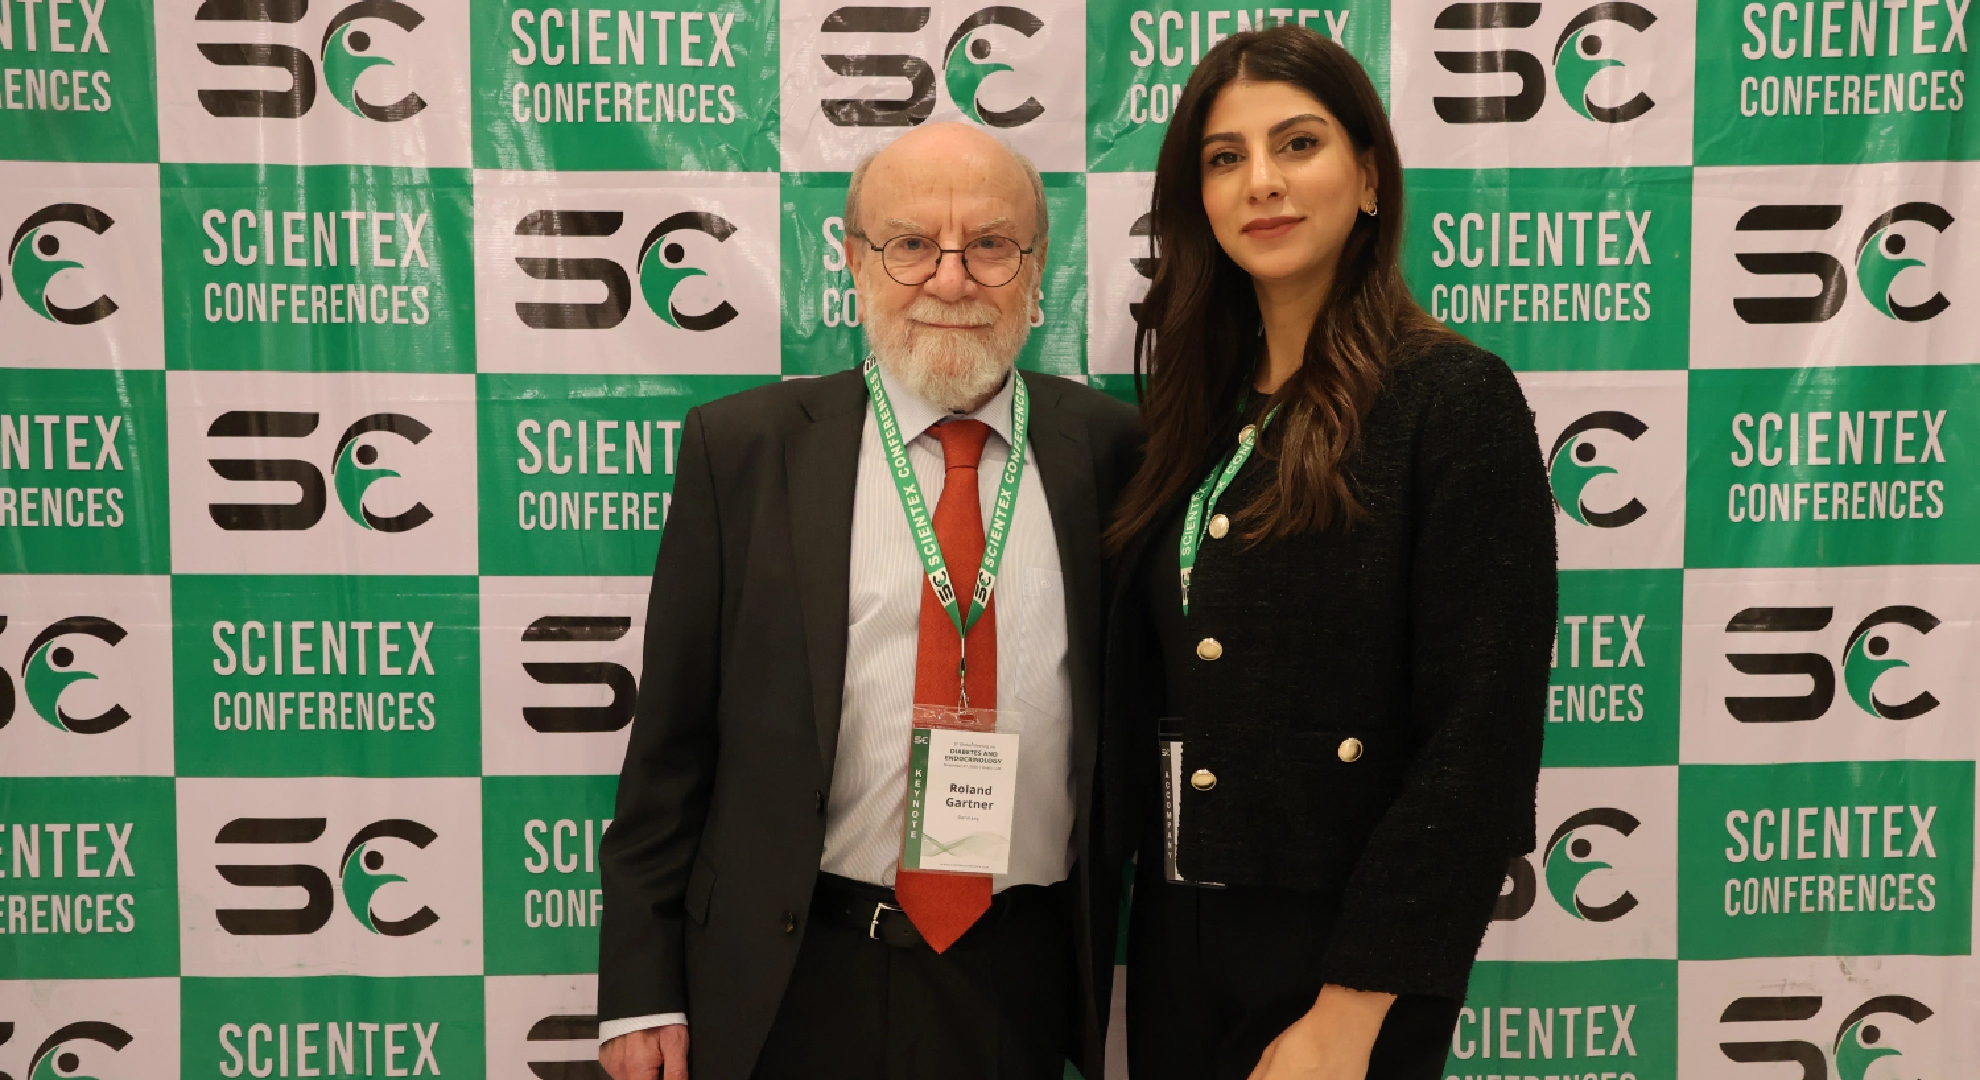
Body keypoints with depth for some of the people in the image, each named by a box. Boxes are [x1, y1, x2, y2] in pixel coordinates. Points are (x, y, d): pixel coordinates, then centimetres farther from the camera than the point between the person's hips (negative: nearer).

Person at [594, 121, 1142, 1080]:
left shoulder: (1108, 451, -1)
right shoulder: (742, 447, -3)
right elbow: (670, 737, -1)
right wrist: (640, 989, -2)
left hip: (1026, 984, 1)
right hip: (791, 982, 0)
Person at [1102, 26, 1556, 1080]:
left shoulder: (1453, 397, -12)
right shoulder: (1204, 412, 7)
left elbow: (1480, 737, -16)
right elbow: (1146, 699, 10)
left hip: (1340, 955, -6)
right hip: (1178, 941, 6)